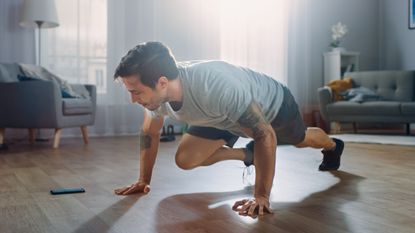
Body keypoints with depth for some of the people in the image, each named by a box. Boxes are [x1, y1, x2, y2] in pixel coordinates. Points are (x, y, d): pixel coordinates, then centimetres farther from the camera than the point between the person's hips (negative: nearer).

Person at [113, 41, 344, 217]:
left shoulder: (217, 87, -49)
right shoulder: (156, 93, -28)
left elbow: (265, 135, -43)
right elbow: (150, 133, -7)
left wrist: (261, 196, -42)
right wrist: (144, 180, -6)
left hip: (273, 103, -4)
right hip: (225, 117, 5)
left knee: (301, 139, 25)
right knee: (185, 159, -8)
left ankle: (333, 146, 62)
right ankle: (248, 154, 17)